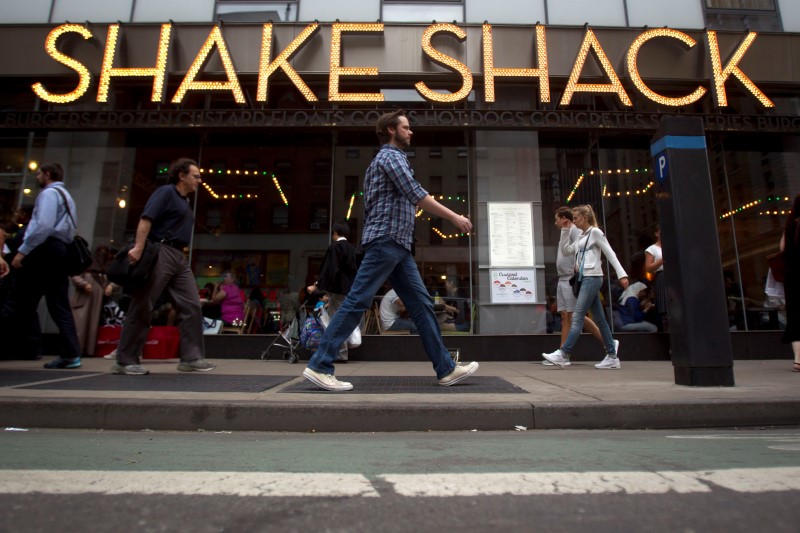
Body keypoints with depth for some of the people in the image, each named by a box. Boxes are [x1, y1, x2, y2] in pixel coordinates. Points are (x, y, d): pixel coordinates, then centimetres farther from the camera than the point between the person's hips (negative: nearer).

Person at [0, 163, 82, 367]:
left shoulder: (48, 193, -3)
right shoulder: (67, 197, 27)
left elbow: (43, 226, -18)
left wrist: (22, 251, -18)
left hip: (44, 249, -9)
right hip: (61, 251, 9)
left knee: (16, 301, 0)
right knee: (60, 305, 4)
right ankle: (71, 354, -1)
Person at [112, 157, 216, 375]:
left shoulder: (184, 201, 23)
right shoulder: (165, 192, -2)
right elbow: (146, 219, -14)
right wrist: (138, 248, -25)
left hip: (178, 257, 9)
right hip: (159, 253, -9)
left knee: (191, 306, 1)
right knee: (141, 307, -3)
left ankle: (191, 358, 2)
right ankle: (125, 361, 5)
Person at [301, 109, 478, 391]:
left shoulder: (390, 158, 27)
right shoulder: (391, 156, -4)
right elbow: (417, 195, -16)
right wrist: (454, 217, -14)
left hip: (398, 245, 10)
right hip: (386, 240, -10)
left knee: (421, 303, 5)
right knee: (357, 302, -11)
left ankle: (446, 369, 8)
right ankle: (319, 366, -5)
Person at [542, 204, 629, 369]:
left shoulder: (595, 232, -2)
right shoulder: (581, 238, 20)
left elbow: (610, 254, -7)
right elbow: (566, 250, 17)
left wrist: (622, 274, -12)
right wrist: (565, 230, 14)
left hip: (592, 278, -9)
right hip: (586, 278, 9)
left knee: (577, 316, -14)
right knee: (599, 319, 9)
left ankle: (562, 354, -17)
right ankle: (612, 356, 14)